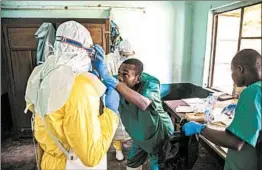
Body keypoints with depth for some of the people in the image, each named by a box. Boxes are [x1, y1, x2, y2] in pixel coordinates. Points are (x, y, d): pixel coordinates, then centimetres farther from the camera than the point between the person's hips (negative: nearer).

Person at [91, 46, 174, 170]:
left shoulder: (150, 82, -34)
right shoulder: (119, 83, -19)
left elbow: (143, 104, -55)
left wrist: (110, 79, -59)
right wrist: (97, 68, -49)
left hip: (159, 135, -5)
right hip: (140, 136, 5)